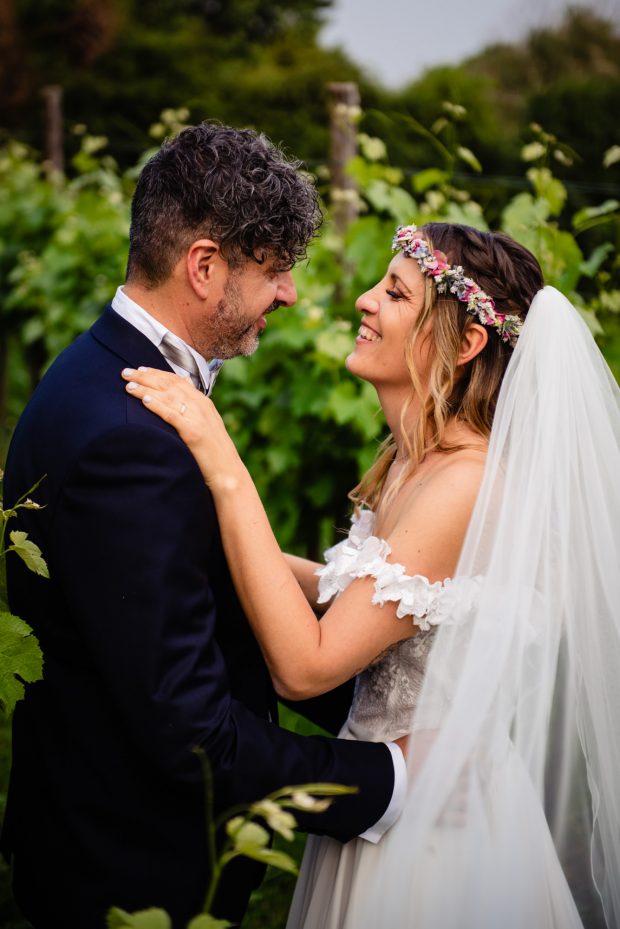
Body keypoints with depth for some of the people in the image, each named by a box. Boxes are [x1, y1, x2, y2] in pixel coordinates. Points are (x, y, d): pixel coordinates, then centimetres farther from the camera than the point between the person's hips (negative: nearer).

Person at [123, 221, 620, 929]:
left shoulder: (471, 484, -27)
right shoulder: (413, 460, 1)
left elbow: (304, 665, -30)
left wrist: (224, 468, -32)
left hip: (433, 829, -8)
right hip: (383, 804, 8)